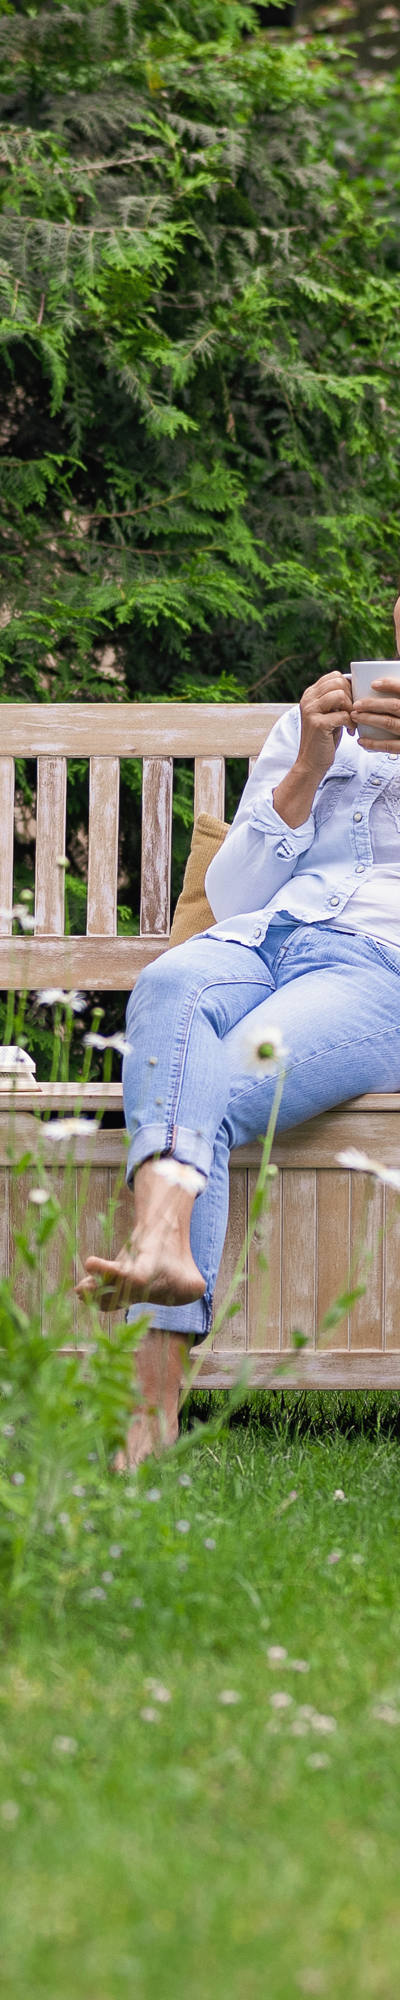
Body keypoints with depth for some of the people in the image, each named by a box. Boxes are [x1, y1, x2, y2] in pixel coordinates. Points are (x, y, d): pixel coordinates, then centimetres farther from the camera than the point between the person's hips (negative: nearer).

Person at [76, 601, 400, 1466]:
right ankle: (166, 1249, -62)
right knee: (171, 988, -37)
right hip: (259, 939, 3)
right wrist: (305, 775, 6)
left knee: (209, 1094, -34)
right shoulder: (312, 727, 30)